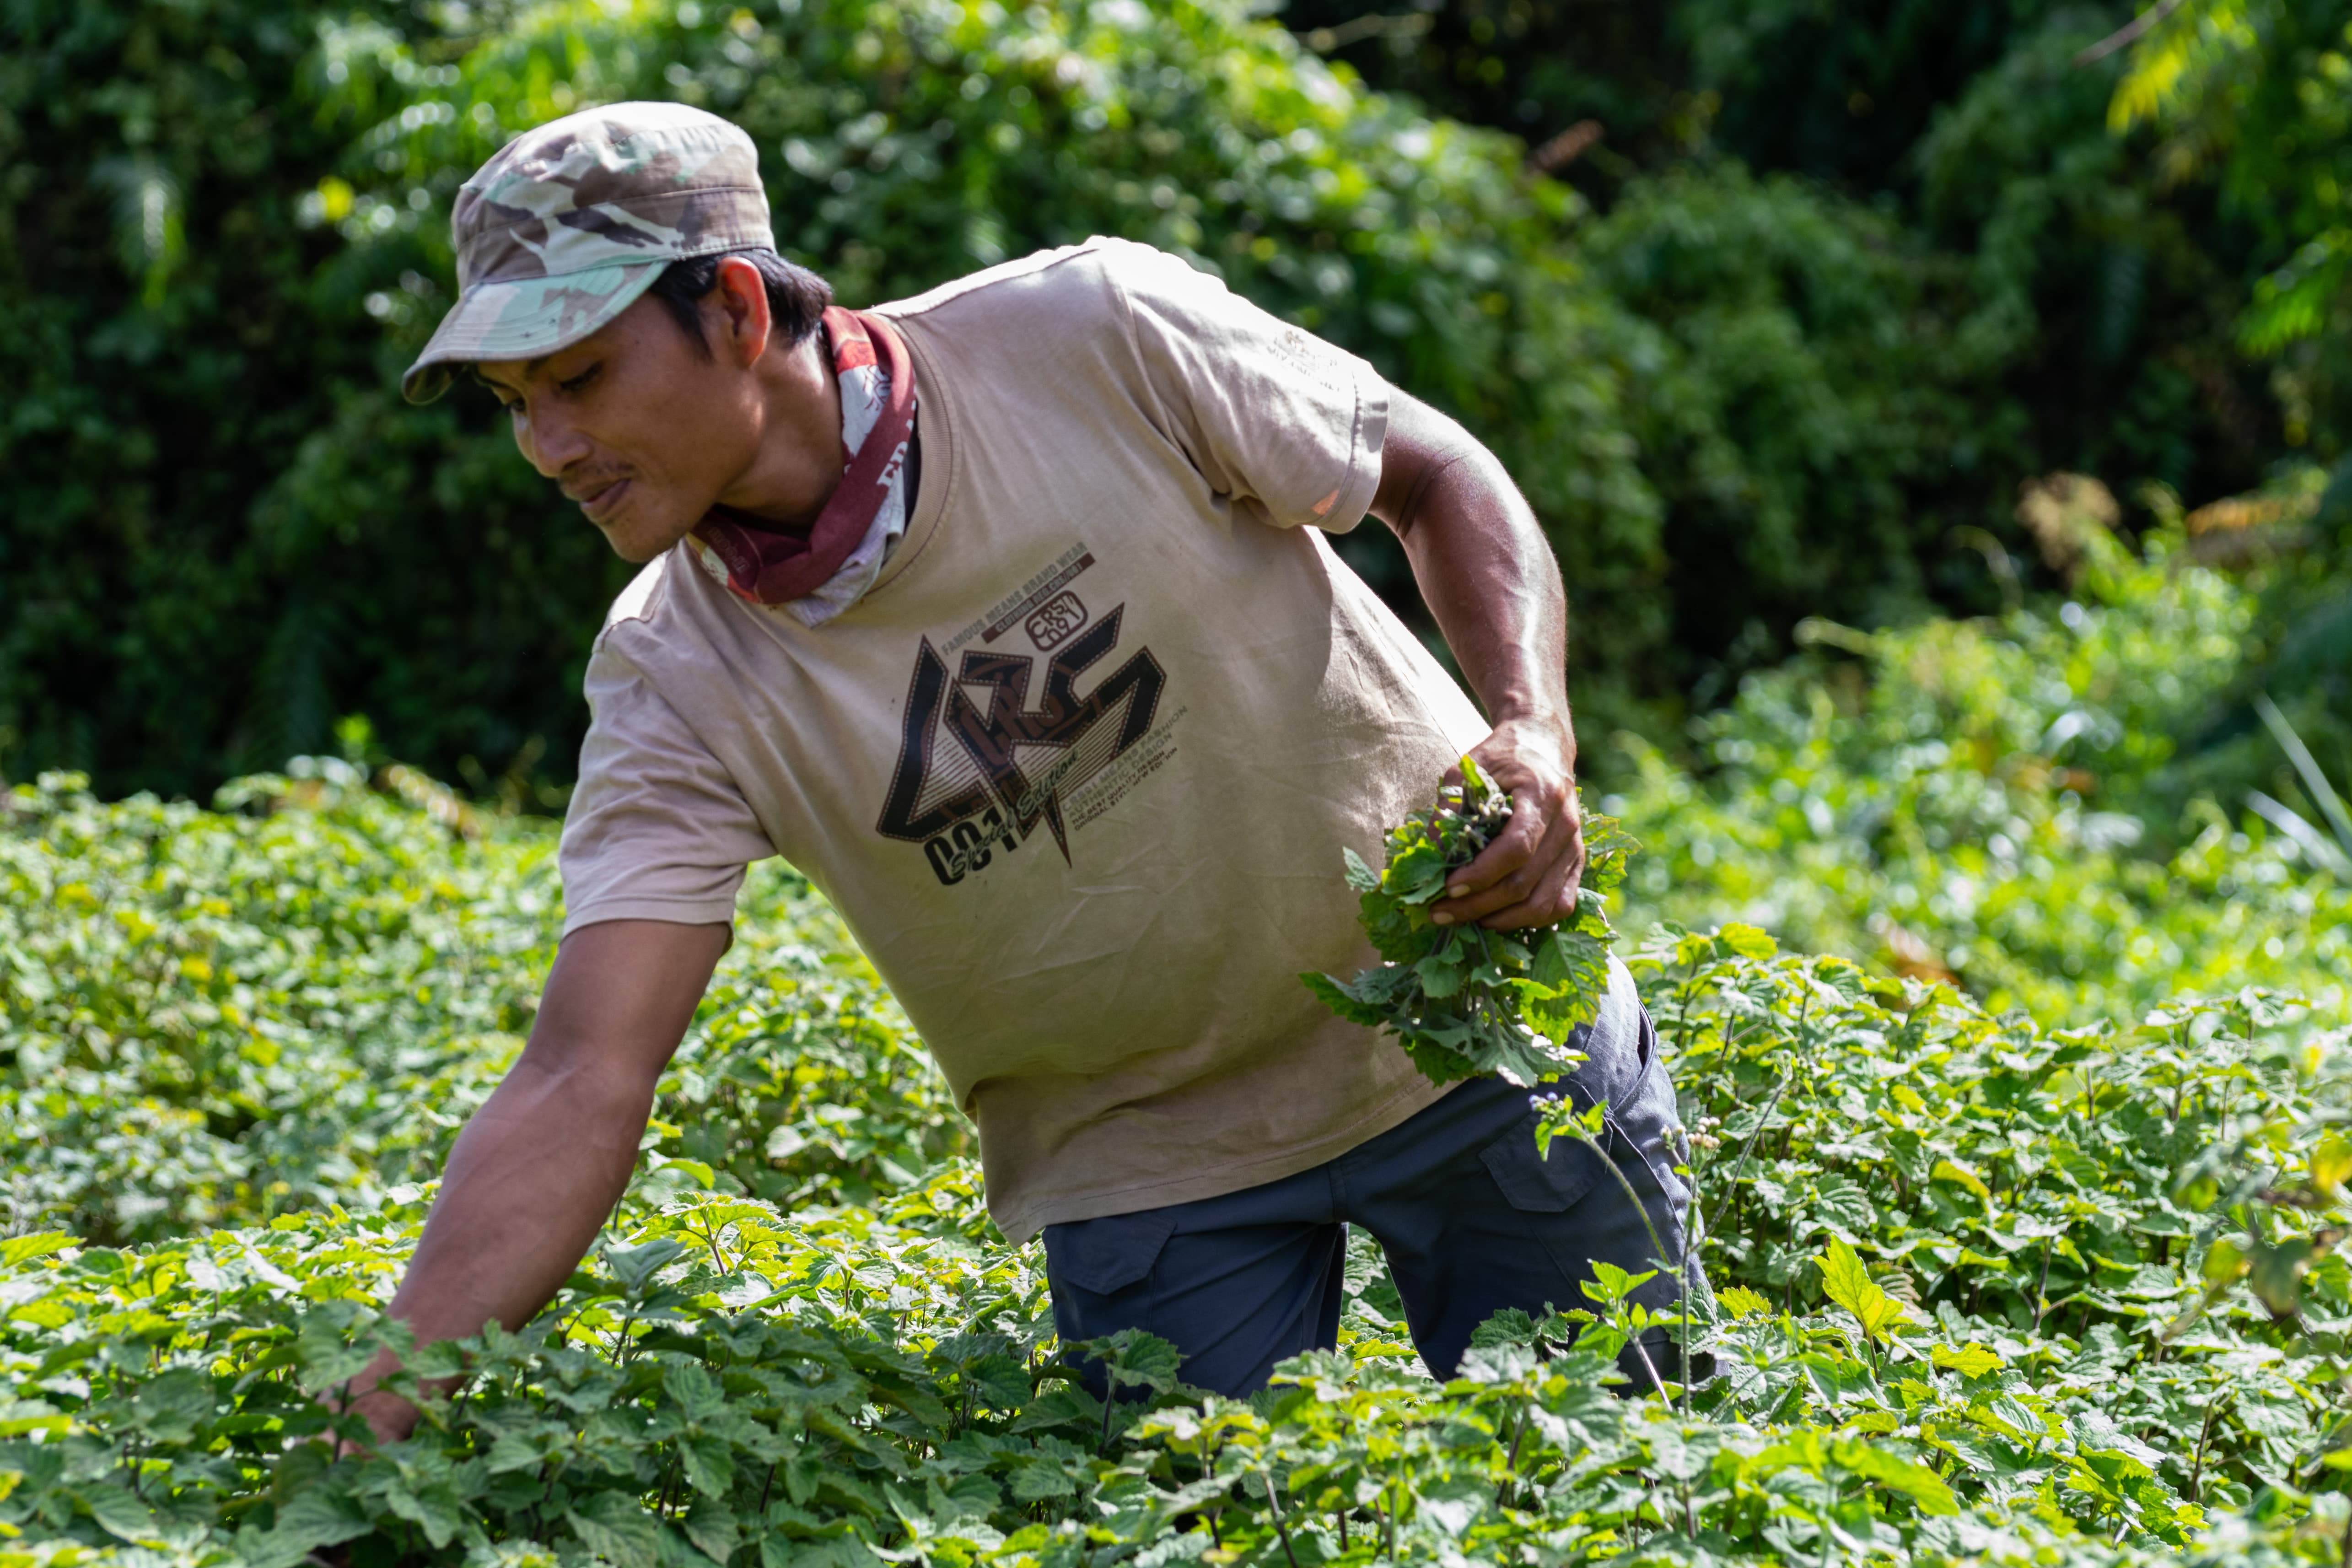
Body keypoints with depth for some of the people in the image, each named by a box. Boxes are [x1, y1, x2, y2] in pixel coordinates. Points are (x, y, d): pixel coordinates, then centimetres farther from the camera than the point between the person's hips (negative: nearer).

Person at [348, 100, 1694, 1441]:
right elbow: (584, 1082, -22)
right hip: (1150, 1162, 1)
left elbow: (1436, 475, -7)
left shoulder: (1098, 336, -21)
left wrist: (1534, 730, -24)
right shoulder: (677, 687, -15)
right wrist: (384, 1406, -34)